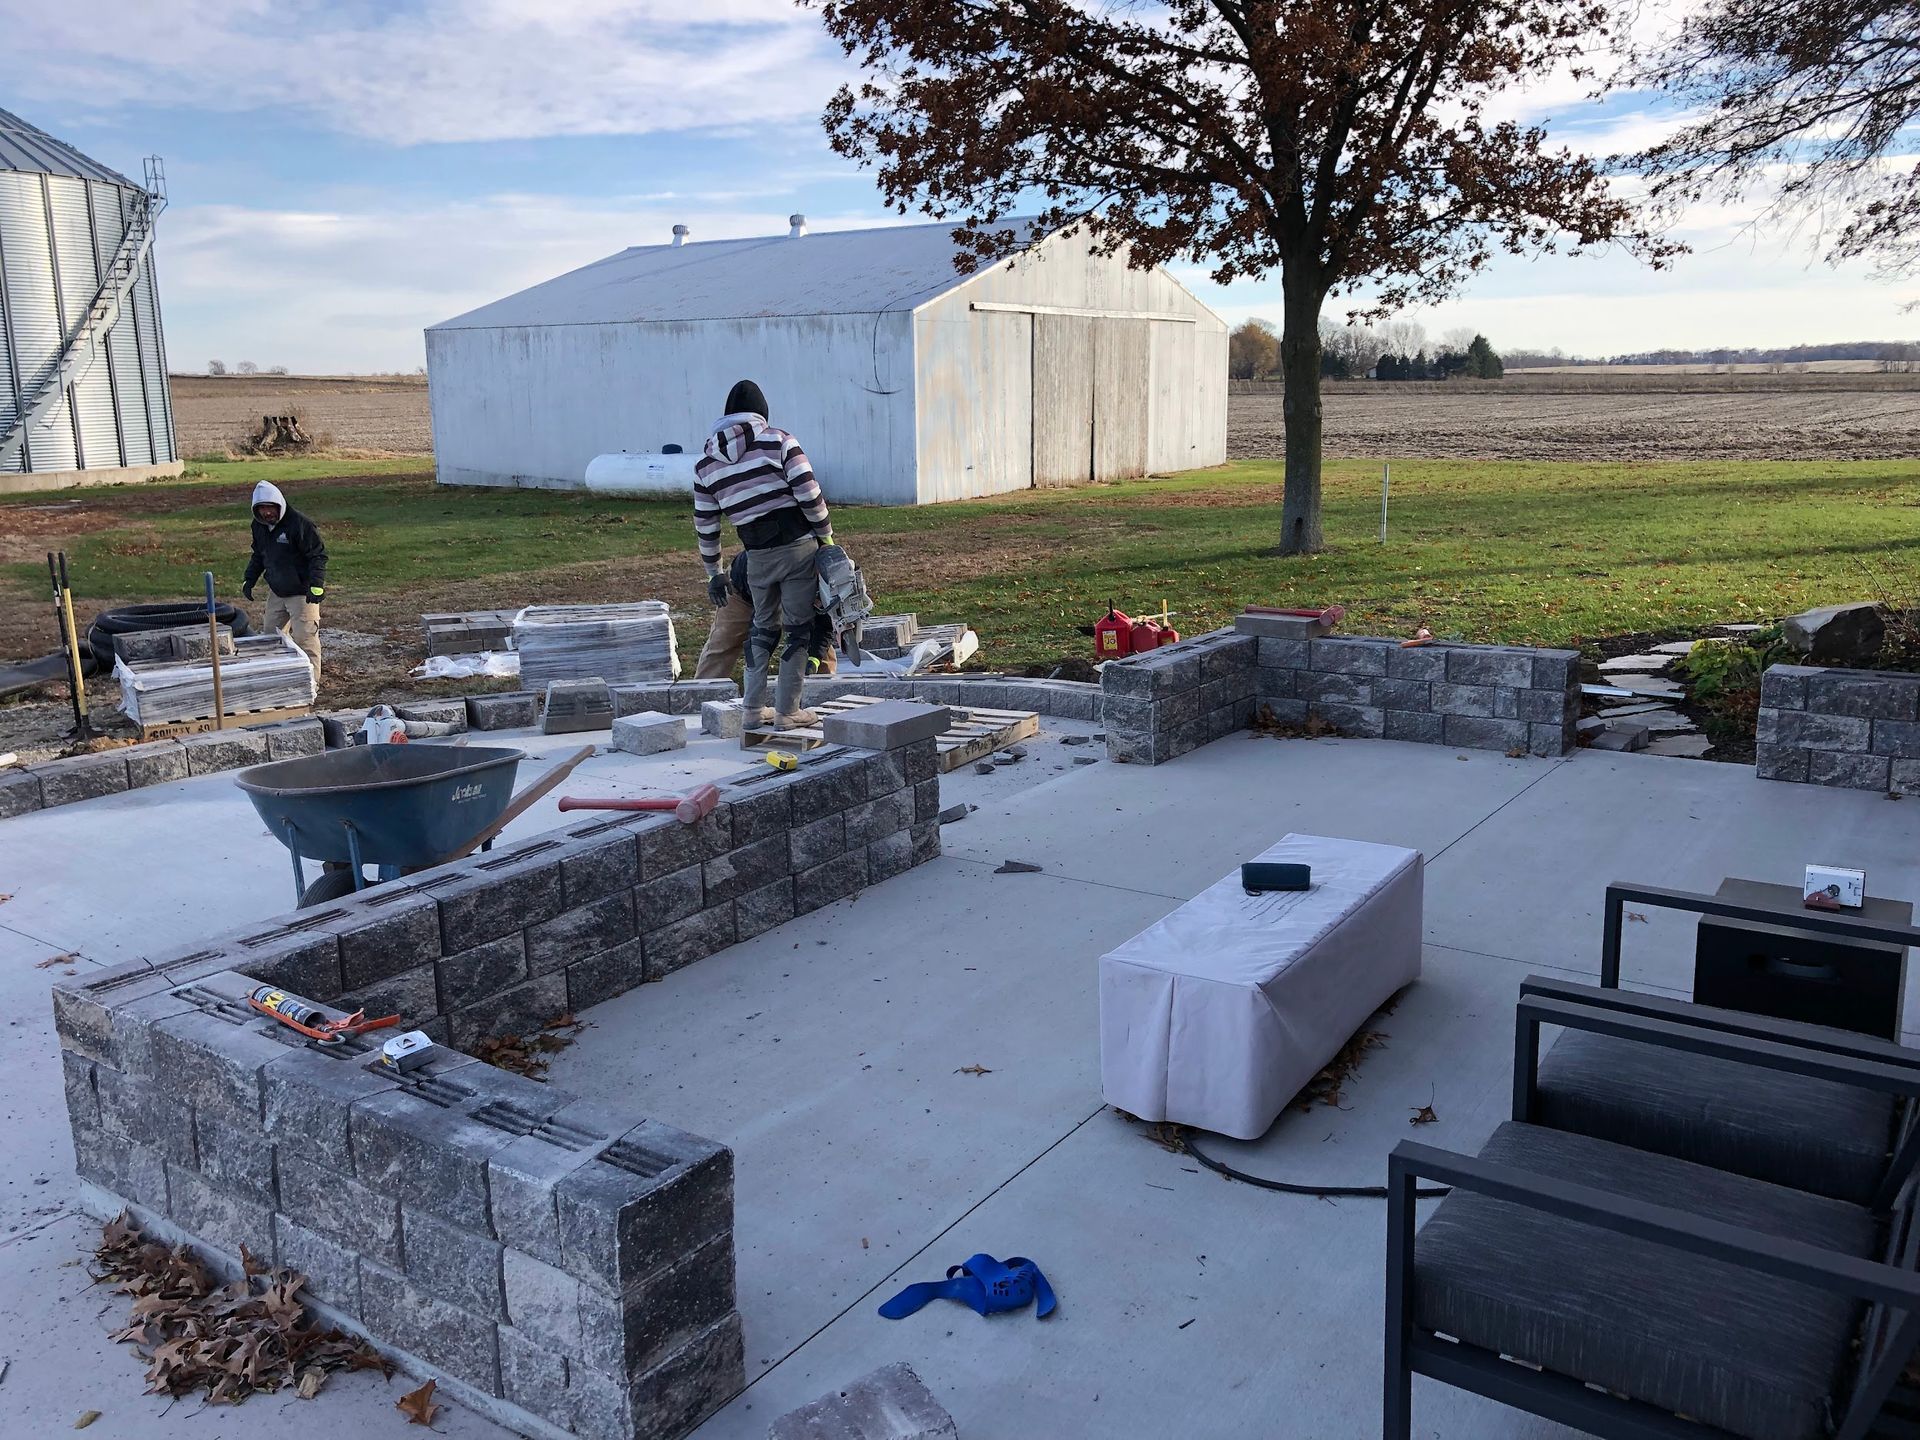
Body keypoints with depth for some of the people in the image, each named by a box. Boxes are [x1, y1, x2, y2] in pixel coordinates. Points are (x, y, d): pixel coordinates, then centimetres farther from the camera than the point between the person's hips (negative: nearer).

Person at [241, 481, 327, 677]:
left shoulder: (299, 523, -18)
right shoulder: (259, 526, 5)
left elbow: (318, 555, -17)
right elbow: (258, 556, 21)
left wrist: (316, 585, -24)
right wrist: (249, 580, 11)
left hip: (302, 592, -8)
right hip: (276, 592, 8)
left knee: (304, 637, -8)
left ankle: (311, 680, 0)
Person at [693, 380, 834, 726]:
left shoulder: (706, 464, 9)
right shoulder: (779, 441, -3)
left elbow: (705, 525, 12)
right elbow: (809, 494, -11)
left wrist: (713, 574, 20)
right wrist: (826, 535, 2)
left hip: (758, 557, 4)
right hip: (800, 547, -3)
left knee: (762, 627, 20)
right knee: (798, 629, 6)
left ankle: (754, 709, 22)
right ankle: (787, 711, 9)